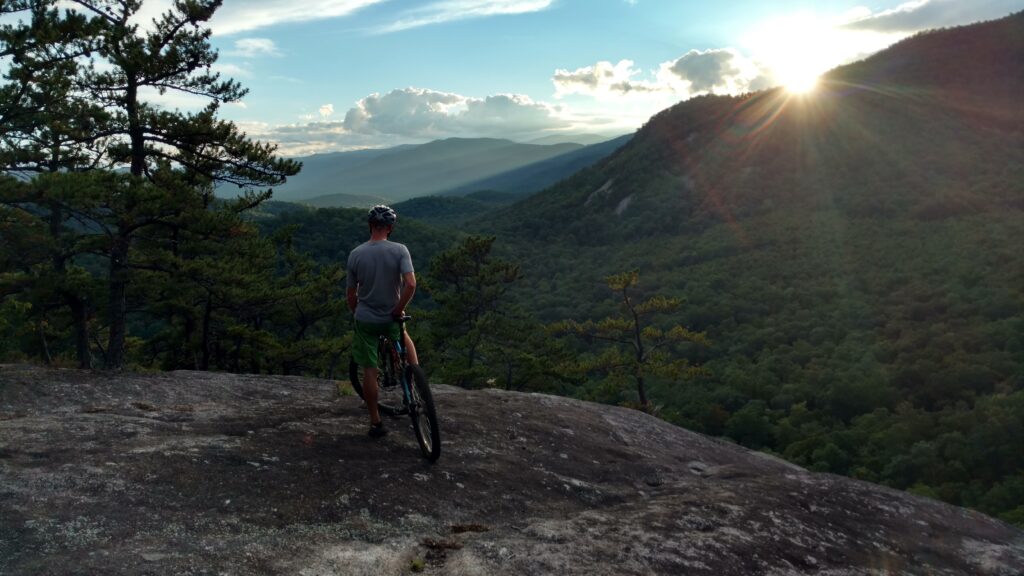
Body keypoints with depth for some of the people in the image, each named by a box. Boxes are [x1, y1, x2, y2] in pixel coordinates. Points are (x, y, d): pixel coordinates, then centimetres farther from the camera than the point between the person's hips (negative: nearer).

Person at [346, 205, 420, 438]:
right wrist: (399, 309, -10)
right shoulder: (399, 250, -12)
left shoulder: (355, 254, -6)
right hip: (391, 318, 0)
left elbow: (351, 293, 1)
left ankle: (375, 422, 16)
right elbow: (411, 284, -24)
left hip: (365, 320, 0)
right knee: (405, 338, 33)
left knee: (369, 370, 8)